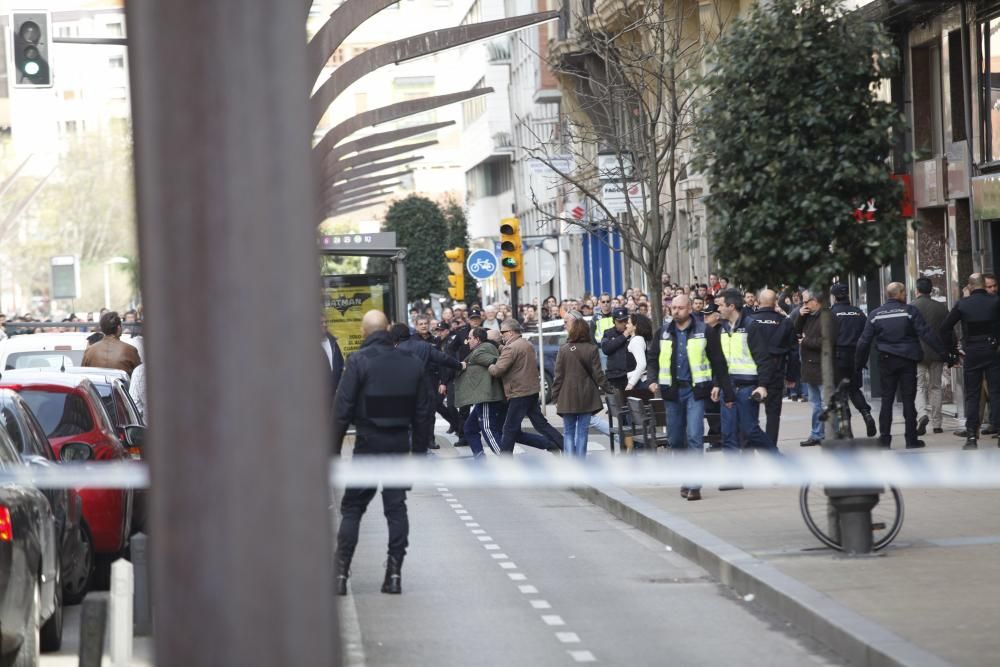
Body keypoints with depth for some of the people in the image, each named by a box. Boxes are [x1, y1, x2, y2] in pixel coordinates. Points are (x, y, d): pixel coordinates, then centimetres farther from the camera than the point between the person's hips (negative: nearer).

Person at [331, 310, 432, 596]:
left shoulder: (359, 361, -9)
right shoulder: (412, 363, 6)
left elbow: (343, 408, -12)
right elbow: (422, 411, 9)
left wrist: (334, 448, -6)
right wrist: (419, 449, 15)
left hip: (368, 443, -3)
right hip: (400, 444, 3)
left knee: (352, 507, 4)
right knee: (396, 507, 7)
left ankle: (341, 572, -2)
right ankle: (394, 573, 3)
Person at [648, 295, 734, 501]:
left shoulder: (704, 331, -3)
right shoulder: (663, 333, 8)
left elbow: (718, 362, 0)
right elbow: (653, 358, 17)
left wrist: (727, 392, -1)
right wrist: (653, 379, -3)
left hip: (695, 390, -4)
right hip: (673, 391, 4)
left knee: (694, 436, -13)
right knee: (675, 438, 10)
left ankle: (694, 485, -14)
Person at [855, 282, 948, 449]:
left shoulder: (875, 314, 3)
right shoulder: (909, 310, -6)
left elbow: (864, 341, 3)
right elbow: (926, 334, -11)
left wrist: (859, 363, 12)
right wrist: (943, 352, -7)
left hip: (886, 361, 2)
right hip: (907, 360, -2)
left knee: (887, 399, 8)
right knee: (908, 400, 3)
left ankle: (884, 439, 5)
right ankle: (911, 439, 3)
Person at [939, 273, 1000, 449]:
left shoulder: (962, 304, 1)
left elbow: (945, 327, 0)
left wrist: (952, 349, 7)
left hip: (971, 354, 1)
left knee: (971, 395, 5)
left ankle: (971, 436, -1)